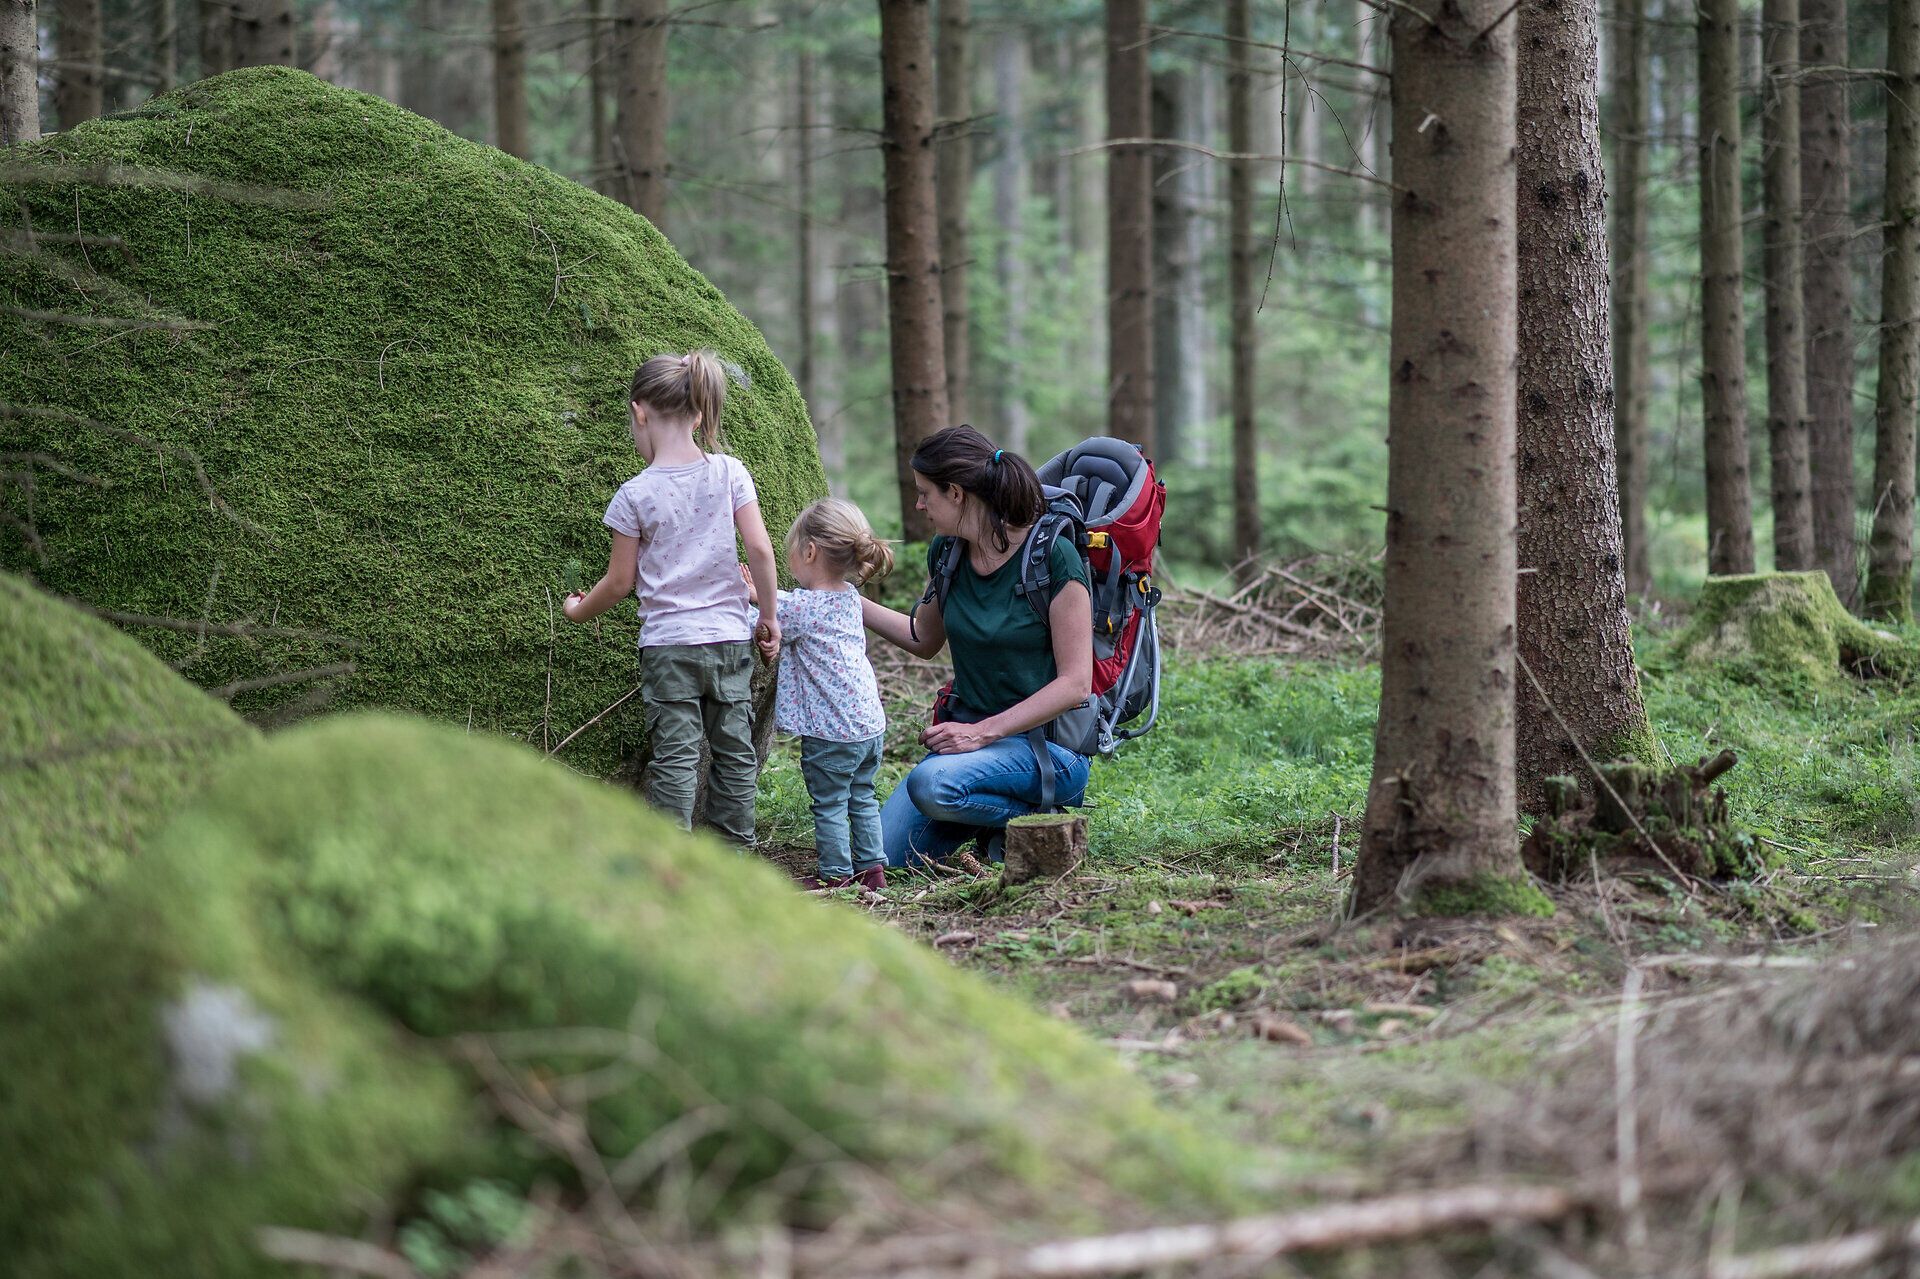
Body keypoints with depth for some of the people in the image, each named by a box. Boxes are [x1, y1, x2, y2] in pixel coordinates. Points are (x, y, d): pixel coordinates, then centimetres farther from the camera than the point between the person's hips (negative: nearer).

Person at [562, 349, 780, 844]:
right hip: (730, 636, 3)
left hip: (667, 641, -3)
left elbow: (620, 582, -1)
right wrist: (769, 613, 7)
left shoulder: (635, 496, -8)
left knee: (675, 757, 0)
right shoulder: (729, 473, -3)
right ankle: (734, 850, 17)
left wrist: (579, 611, 17)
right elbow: (760, 549, -6)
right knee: (734, 750, 11)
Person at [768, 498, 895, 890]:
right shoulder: (848, 597, 7)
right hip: (870, 723, 8)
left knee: (829, 804, 4)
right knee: (862, 798, 17)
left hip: (830, 732, -8)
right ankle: (871, 867, 21)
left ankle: (835, 873, 8)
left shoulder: (801, 609, -18)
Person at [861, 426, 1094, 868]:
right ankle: (996, 812, 14)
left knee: (933, 783, -35)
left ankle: (1038, 820, -7)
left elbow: (1075, 683, -17)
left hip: (1046, 743, -7)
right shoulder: (947, 553, 5)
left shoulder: (1053, 556, -15)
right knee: (883, 857, -9)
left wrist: (983, 731, -22)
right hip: (968, 734, 7)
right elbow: (925, 639, 25)